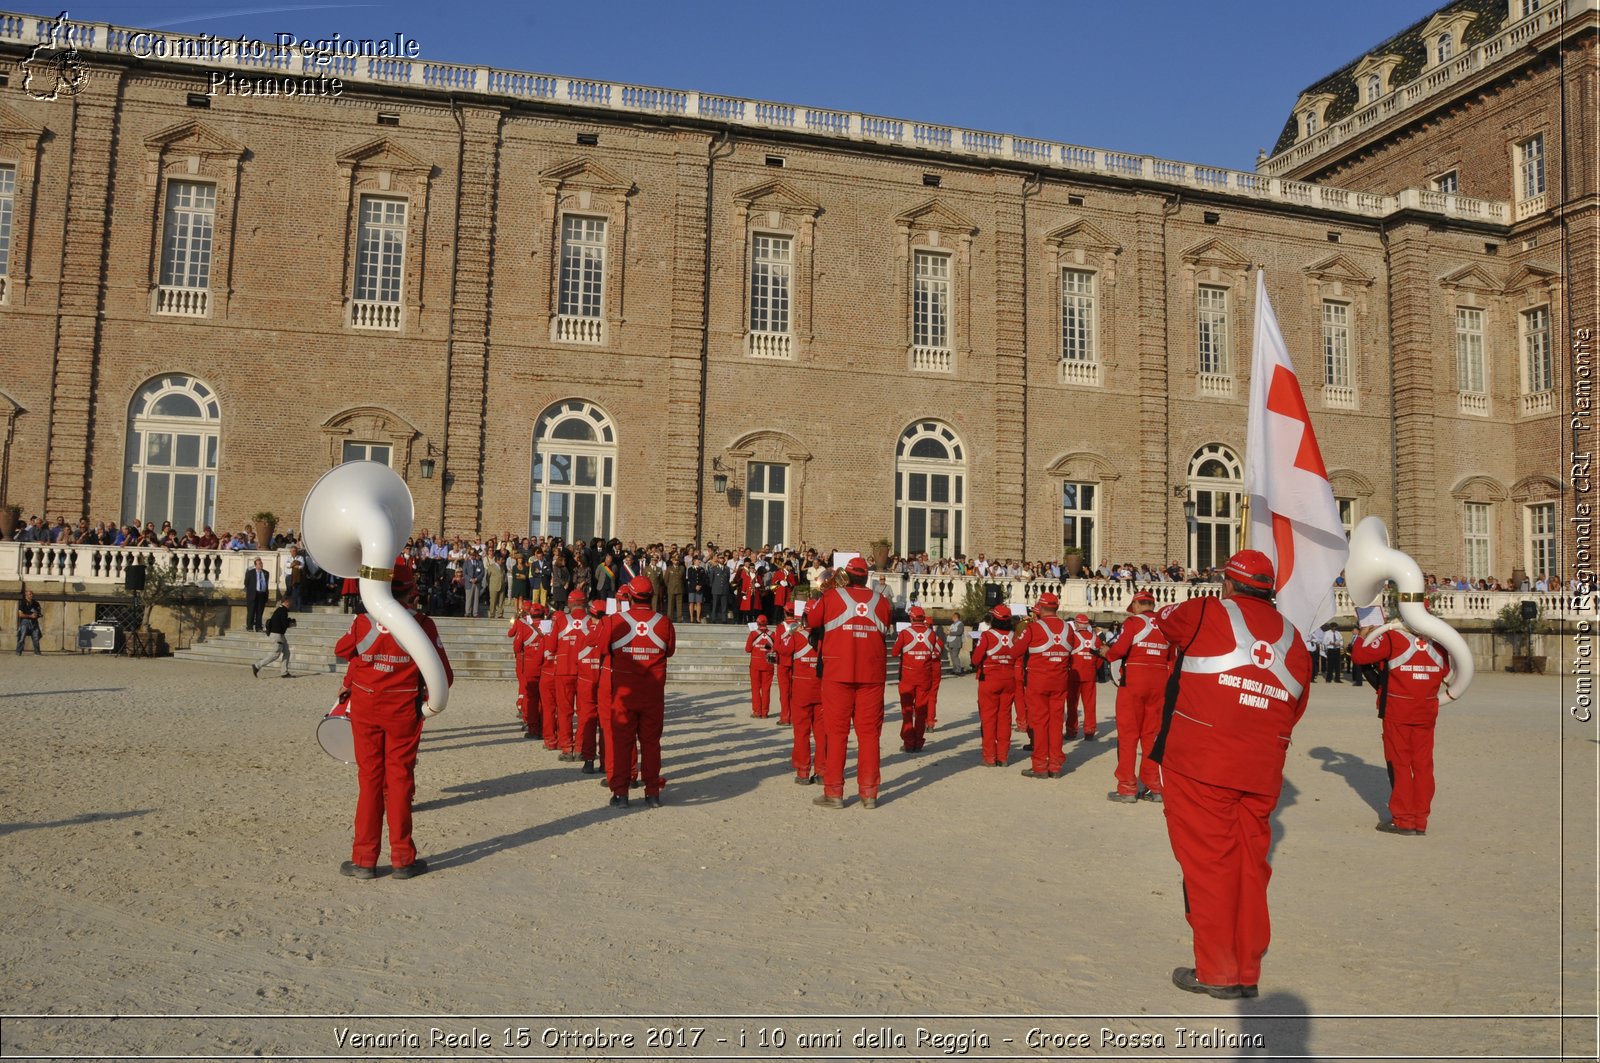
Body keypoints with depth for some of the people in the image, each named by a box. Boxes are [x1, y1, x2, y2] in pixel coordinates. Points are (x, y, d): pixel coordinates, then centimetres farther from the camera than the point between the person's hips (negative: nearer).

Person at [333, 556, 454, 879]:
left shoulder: (363, 622, -9)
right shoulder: (422, 625, -13)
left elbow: (341, 650, 12)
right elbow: (444, 674, -10)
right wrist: (429, 702, 8)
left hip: (364, 709, 1)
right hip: (404, 711, -1)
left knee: (369, 779, 9)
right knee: (399, 779, 7)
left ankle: (364, 859, 13)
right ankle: (402, 858, 11)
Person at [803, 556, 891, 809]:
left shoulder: (831, 597, -2)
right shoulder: (880, 600, 5)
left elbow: (810, 621, 6)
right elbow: (885, 630, 11)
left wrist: (812, 602, 24)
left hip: (838, 673, -2)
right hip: (872, 674, 2)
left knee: (836, 731, 4)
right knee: (869, 731, 7)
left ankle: (834, 792, 5)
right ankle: (869, 793, 10)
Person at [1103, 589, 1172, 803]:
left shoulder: (1133, 622, -7)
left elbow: (1119, 649, -18)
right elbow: (1172, 658, 8)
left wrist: (1106, 654, 1)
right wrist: (1168, 685, 18)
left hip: (1133, 681, -5)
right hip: (1159, 683, 5)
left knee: (1128, 734, 2)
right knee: (1151, 734, 12)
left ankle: (1127, 788, 3)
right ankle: (1154, 787, 15)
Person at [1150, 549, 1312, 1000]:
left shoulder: (1207, 614, -5)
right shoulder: (1293, 638, 10)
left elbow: (1164, 619, 15)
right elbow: (1295, 709, 13)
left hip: (1200, 763, -5)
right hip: (1262, 771, 5)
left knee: (1208, 861, 2)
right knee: (1250, 863, 13)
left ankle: (1217, 972, 8)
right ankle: (1248, 972, 22)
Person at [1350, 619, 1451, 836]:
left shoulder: (1391, 636, -13)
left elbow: (1359, 656, -13)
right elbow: (1445, 672, 14)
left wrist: (1362, 636, 5)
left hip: (1397, 711, -4)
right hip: (1427, 712, 4)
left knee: (1399, 763, 4)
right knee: (1423, 764, 8)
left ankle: (1403, 820, 4)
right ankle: (1420, 822, 12)